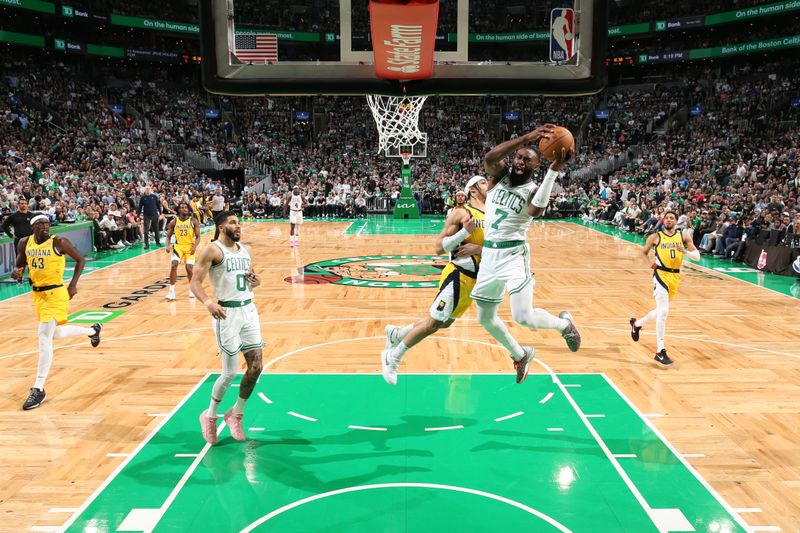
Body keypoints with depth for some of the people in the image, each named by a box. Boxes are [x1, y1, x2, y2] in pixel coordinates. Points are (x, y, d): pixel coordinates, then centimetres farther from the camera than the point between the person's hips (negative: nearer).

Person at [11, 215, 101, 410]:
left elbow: (80, 260, -5)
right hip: (37, 294, 7)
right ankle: (93, 330, 52)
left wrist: (73, 285, -13)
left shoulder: (58, 242, -13)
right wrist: (17, 272, -8)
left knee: (44, 337, -15)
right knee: (57, 333, 22)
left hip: (55, 293, -7)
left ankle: (38, 390, -10)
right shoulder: (25, 243, 3)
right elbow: (20, 264, 16)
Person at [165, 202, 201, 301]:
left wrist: (194, 247, -22)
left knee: (189, 268, -6)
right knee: (174, 265, -16)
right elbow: (169, 236, 4)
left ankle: (191, 289, 20)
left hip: (190, 247, -1)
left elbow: (198, 237, -6)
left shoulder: (193, 221, -7)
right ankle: (171, 291, -9)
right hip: (178, 246, 1)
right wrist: (168, 246, -15)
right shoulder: (173, 222, -3)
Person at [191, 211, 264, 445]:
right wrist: (208, 302, -32)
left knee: (256, 367, 3)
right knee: (230, 372, -2)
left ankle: (236, 414, 23)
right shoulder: (213, 250, -8)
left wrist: (255, 281, -1)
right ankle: (210, 416, 22)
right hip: (227, 312, -6)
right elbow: (195, 282, -14)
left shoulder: (244, 250, 13)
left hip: (249, 310, 7)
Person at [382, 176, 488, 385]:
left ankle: (396, 334, 35)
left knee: (444, 322, 17)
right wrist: (465, 231, -23)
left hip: (475, 280, 8)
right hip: (458, 276, -8)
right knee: (433, 323, -5)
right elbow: (439, 247, -13)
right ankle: (392, 358, 13)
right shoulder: (461, 212, -9)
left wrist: (479, 249, -13)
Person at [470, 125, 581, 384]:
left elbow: (536, 210, -29)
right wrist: (526, 137, -28)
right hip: (489, 254, 5)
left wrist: (553, 171, -31)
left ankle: (564, 324, 14)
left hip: (514, 254, -4)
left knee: (523, 316, -20)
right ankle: (521, 355, 38)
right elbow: (489, 158, -20)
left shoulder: (535, 189, -4)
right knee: (485, 318, 13)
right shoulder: (500, 175, 4)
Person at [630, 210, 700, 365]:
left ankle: (637, 323, 44)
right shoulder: (656, 237, 0)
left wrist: (684, 251, -17)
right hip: (661, 275, -4)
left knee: (661, 311, 18)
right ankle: (660, 352, -9)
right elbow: (644, 252, 15)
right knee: (663, 311, -15)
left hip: (675, 276, 4)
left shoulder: (684, 235, 4)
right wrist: (649, 263, -4)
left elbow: (697, 256, 1)